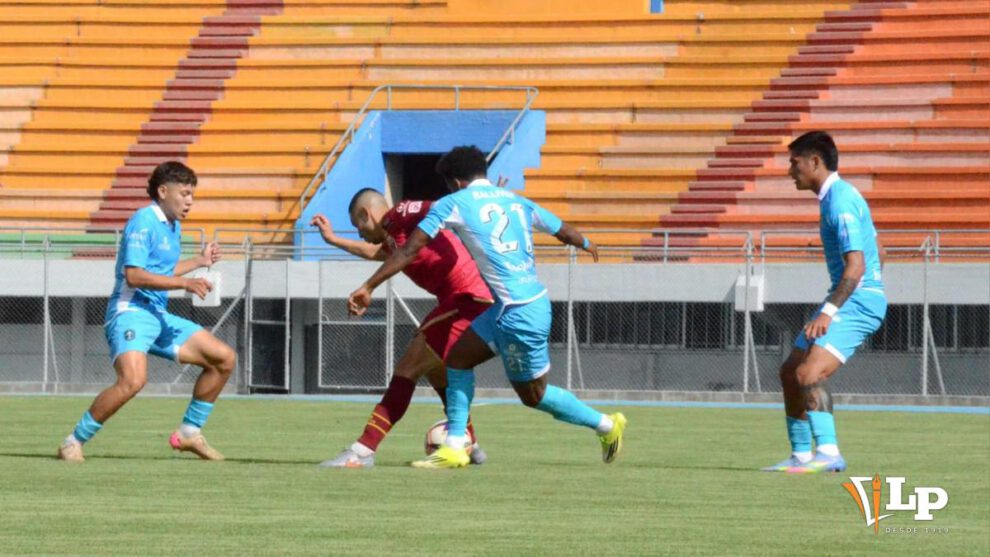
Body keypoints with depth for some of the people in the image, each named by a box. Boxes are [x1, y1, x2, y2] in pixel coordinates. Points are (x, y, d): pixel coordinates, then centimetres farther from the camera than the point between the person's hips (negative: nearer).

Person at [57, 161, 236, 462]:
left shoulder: (173, 227, 17)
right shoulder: (144, 222, -12)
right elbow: (134, 275, -23)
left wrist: (200, 261, 35)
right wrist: (184, 283, -25)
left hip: (158, 316, 10)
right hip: (130, 313, -10)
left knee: (224, 358, 9)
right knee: (133, 379, -33)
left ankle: (189, 432, 18)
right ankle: (73, 443, -20)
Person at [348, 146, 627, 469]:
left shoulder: (454, 204, -4)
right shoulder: (517, 201, 12)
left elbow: (409, 250, -8)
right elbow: (564, 231, 24)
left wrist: (369, 287, -5)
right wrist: (586, 245, 48)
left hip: (519, 314, -8)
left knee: (533, 395, 9)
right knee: (458, 357, 16)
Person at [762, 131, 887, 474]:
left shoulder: (840, 202, -17)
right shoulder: (839, 196, 15)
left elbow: (856, 266, -25)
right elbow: (875, 253, 24)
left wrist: (828, 312, -32)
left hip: (858, 301, -11)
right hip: (852, 300, 11)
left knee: (809, 374, -24)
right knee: (791, 373, 13)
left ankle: (829, 454, -30)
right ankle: (801, 456, 20)